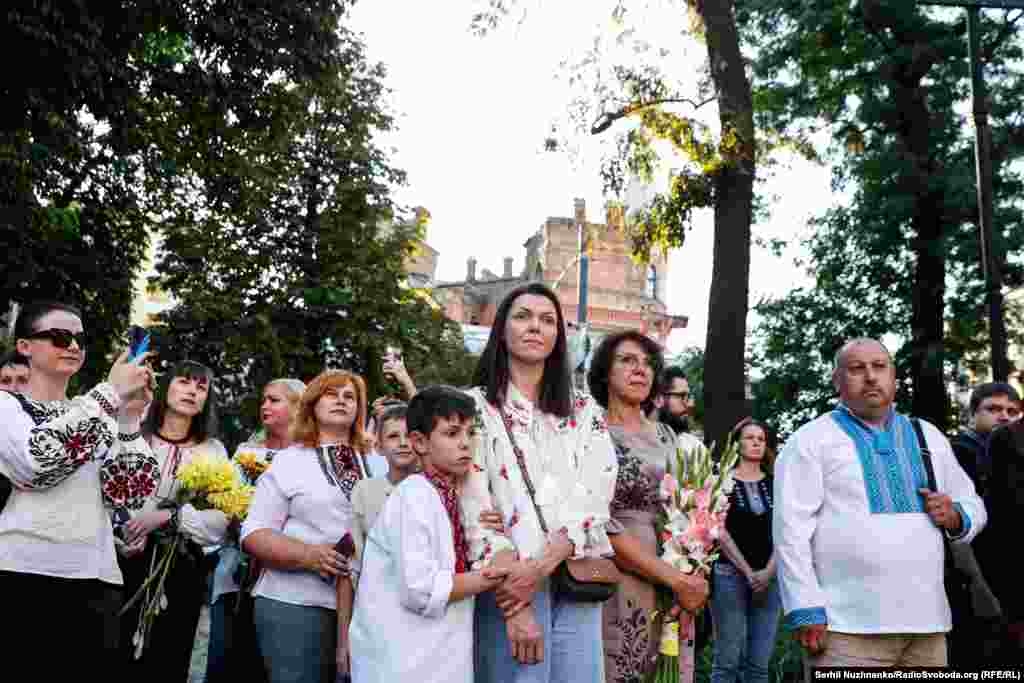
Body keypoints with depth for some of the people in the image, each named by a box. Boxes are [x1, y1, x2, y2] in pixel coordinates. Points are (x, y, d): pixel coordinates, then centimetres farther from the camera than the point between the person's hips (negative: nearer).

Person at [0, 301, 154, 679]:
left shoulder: (96, 412, 15)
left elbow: (127, 493, 5)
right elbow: (38, 459, -19)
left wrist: (129, 418, -5)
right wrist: (110, 393, -16)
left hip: (95, 579, 5)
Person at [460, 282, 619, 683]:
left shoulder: (584, 411, 10)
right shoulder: (476, 407, 1)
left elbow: (595, 499, -1)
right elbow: (475, 506, -8)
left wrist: (540, 568, -16)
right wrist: (517, 608, -16)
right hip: (509, 585, -3)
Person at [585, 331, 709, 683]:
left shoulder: (665, 434, 11)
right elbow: (600, 524, -14)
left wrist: (693, 577, -1)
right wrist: (676, 578, -15)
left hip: (678, 586, 6)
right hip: (620, 584, -5)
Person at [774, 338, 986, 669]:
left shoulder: (928, 436, 17)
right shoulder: (811, 439, -1)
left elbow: (973, 504, 21)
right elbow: (791, 529, -7)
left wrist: (956, 517, -2)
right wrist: (807, 611, -15)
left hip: (927, 621, 5)